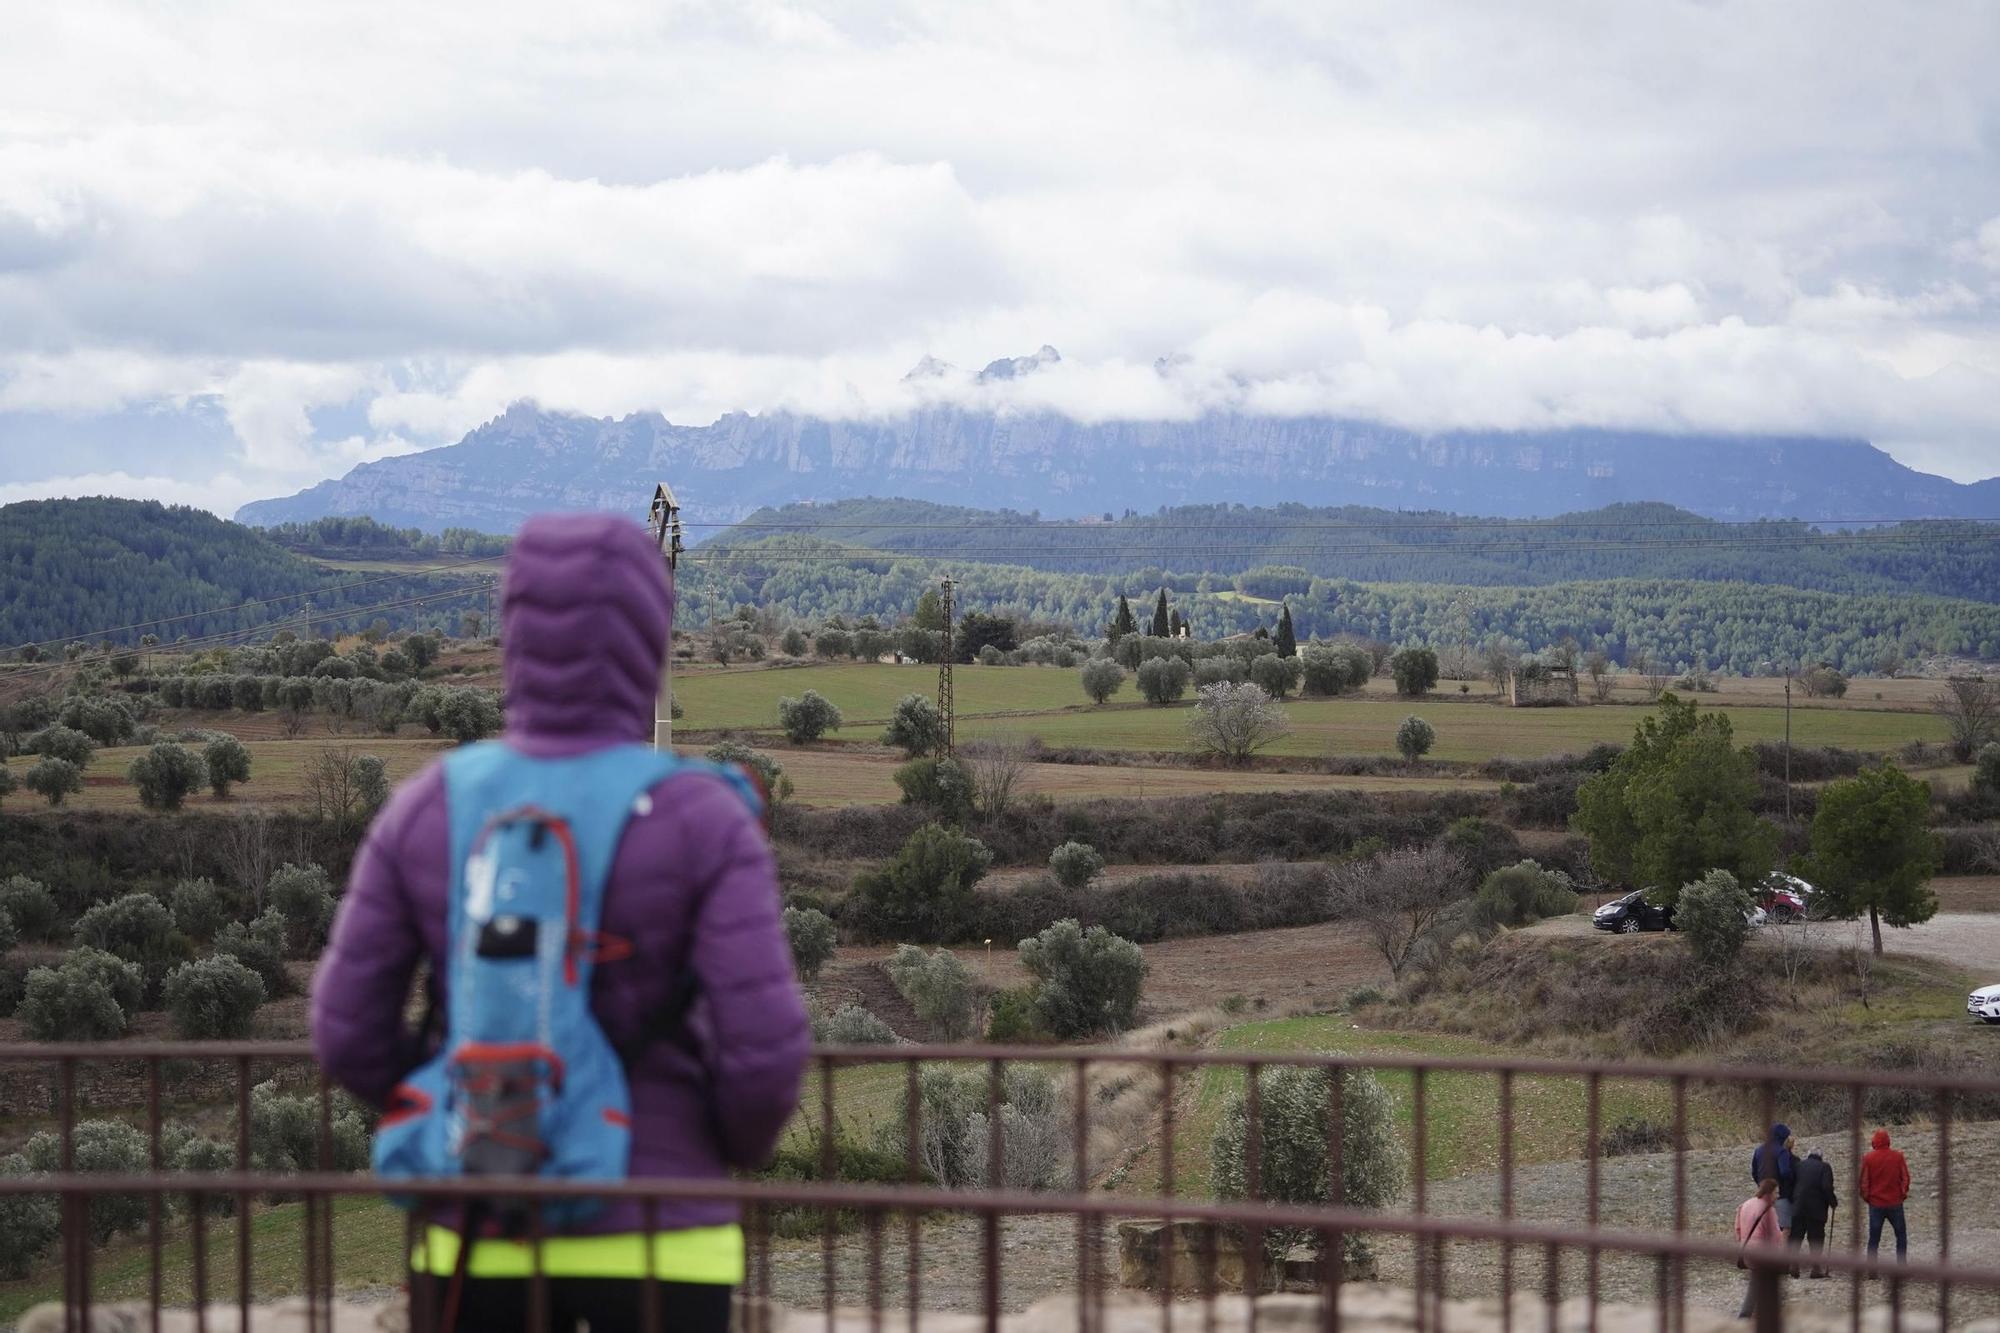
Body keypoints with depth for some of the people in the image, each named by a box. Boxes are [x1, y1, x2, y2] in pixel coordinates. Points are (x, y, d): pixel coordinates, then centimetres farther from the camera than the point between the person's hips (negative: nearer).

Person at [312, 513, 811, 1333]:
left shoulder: (426, 810, -4)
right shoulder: (703, 821, -12)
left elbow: (347, 1031, -1)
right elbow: (764, 1049, -16)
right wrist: (742, 1143, 6)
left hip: (479, 1237, 3)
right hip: (654, 1241, -2)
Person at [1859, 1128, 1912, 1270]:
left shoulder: (1868, 1158, -6)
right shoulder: (1897, 1157, -5)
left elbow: (1863, 1180, -4)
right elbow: (1905, 1177, 0)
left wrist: (1866, 1197, 11)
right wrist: (1903, 1193, 14)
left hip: (1875, 1204, 0)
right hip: (1895, 1203, 0)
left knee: (1874, 1238, 6)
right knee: (1901, 1235, 12)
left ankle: (1871, 1270, 2)